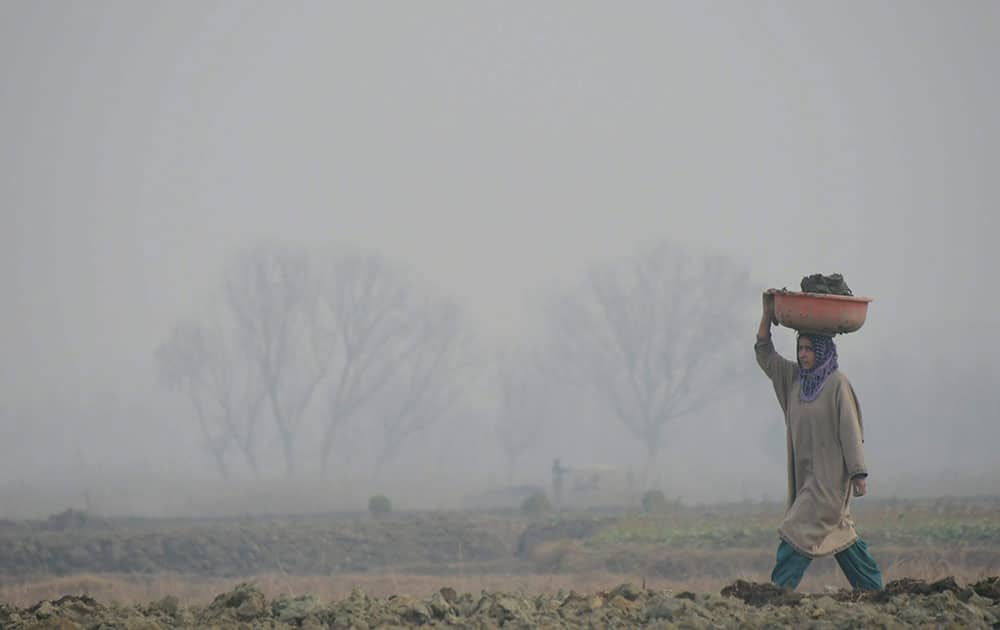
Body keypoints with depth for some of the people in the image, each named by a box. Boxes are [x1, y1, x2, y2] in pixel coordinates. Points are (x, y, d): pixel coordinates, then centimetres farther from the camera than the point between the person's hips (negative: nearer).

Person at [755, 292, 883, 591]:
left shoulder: (837, 384, -10)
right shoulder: (795, 378, 10)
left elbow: (851, 429, -13)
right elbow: (764, 354, 12)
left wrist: (859, 473, -16)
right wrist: (767, 314, 1)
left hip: (830, 473, -8)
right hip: (806, 473, 8)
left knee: (800, 531, -14)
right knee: (838, 532, 11)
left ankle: (780, 588, -17)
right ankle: (872, 585, 19)